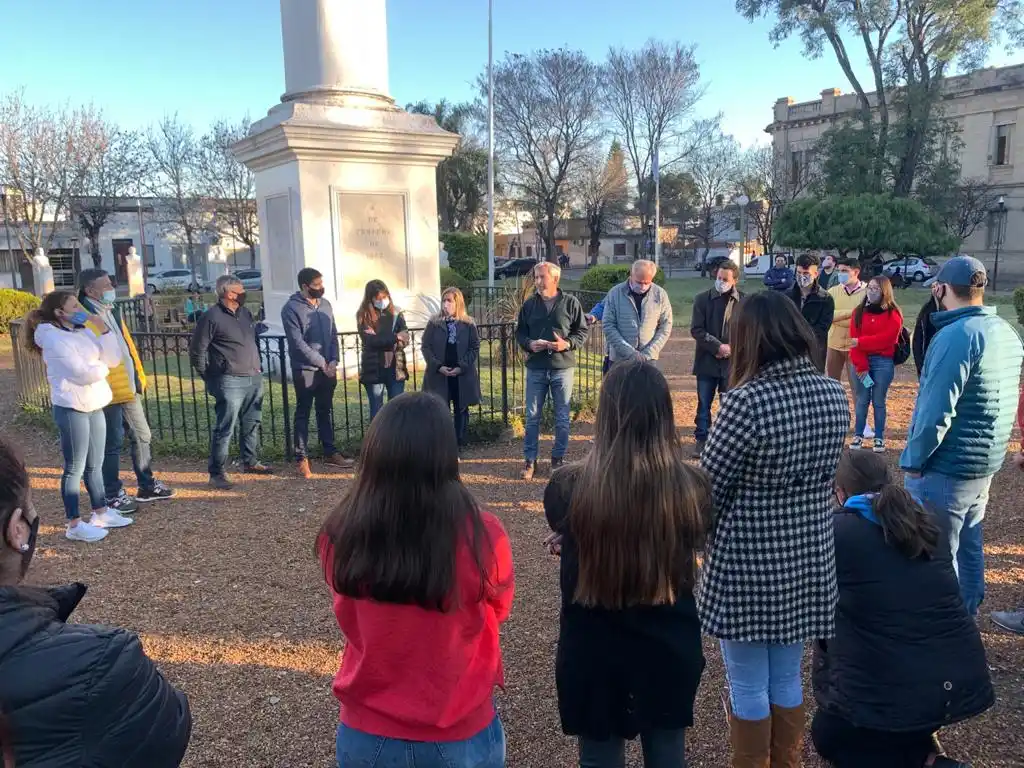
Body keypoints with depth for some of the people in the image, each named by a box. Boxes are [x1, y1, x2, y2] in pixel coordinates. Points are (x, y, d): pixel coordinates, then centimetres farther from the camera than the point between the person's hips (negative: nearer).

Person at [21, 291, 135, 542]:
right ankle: (74, 524, 11)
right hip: (72, 408, -8)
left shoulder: (83, 332, 8)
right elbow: (81, 373, -22)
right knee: (75, 468, 1)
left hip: (94, 405, 8)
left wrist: (103, 328, -6)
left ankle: (101, 513, 29)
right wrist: (103, 367, -2)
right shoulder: (53, 338, -15)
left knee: (95, 465, 16)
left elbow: (114, 358, 2)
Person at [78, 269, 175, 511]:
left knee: (142, 436, 16)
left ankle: (147, 485, 29)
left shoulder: (113, 310, 14)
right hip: (108, 391, -9)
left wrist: (139, 374, 17)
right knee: (112, 443, 1)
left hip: (129, 387, 9)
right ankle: (113, 495, 13)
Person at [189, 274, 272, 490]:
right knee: (225, 429, -5)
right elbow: (196, 350, -9)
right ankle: (217, 473, 2)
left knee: (252, 424, 17)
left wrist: (258, 330, 8)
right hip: (230, 382, -8)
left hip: (254, 378, 8)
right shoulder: (212, 317, -12)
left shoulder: (245, 313, 12)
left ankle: (251, 462, 32)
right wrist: (209, 377, -3)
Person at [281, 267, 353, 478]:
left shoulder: (325, 305, 8)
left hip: (328, 369, 6)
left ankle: (330, 452, 24)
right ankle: (301, 458, 8)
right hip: (304, 370, -6)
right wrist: (322, 363, -16)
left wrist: (334, 360, -6)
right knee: (303, 414, 2)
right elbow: (298, 343, -16)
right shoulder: (291, 308, -11)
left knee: (326, 411, 14)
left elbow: (333, 335, 9)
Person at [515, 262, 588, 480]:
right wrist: (529, 344, -10)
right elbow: (519, 332, 11)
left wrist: (567, 344, -15)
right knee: (532, 417, 5)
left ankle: (558, 458, 23)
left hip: (563, 367, -1)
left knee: (562, 417, 8)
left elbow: (583, 331, 2)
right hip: (536, 368, 2)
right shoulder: (529, 304, 5)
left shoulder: (570, 303, -2)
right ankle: (530, 460, 16)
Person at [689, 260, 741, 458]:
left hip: (733, 362, 0)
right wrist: (718, 346, -14)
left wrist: (732, 348, -13)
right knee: (704, 404, 8)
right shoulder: (702, 299, -1)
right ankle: (701, 439, 19)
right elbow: (696, 329, -6)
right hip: (707, 361, 1)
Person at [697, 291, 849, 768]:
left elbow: (710, 486, -14)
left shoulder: (748, 400, -22)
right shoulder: (834, 395, -2)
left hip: (747, 564, -6)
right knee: (787, 679, 23)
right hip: (808, 558, 6)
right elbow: (823, 474, 9)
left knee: (748, 686, 12)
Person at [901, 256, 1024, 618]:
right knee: (968, 548, 19)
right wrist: (990, 449, 21)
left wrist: (913, 459, -14)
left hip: (946, 469, -9)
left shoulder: (957, 336, -21)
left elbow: (936, 410, -24)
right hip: (986, 465, 9)